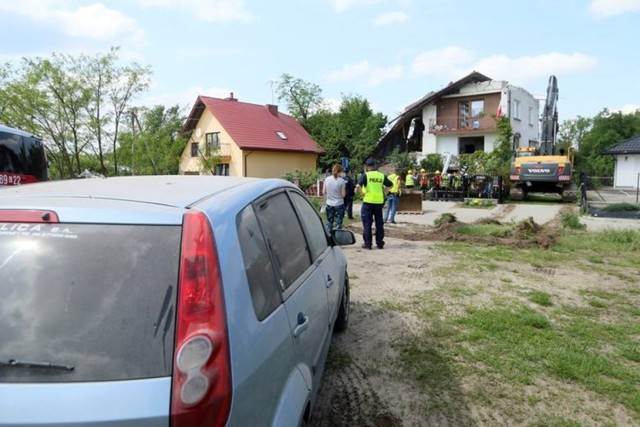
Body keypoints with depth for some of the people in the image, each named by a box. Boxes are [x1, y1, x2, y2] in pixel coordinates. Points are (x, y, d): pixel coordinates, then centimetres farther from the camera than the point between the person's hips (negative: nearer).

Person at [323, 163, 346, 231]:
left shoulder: (327, 179, -3)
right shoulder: (342, 181, -11)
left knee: (329, 222, 14)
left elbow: (324, 191, 3)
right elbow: (343, 194, -10)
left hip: (329, 204, 3)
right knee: (338, 223, 4)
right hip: (339, 204, -3)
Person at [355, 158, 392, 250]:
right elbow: (390, 185, 14)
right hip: (379, 202, 3)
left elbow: (358, 186, -19)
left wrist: (362, 192, -3)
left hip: (368, 202, -3)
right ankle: (380, 243, 16)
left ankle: (368, 244, 6)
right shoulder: (382, 175, 5)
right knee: (379, 223, 12)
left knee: (367, 223, 5)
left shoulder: (366, 175, -7)